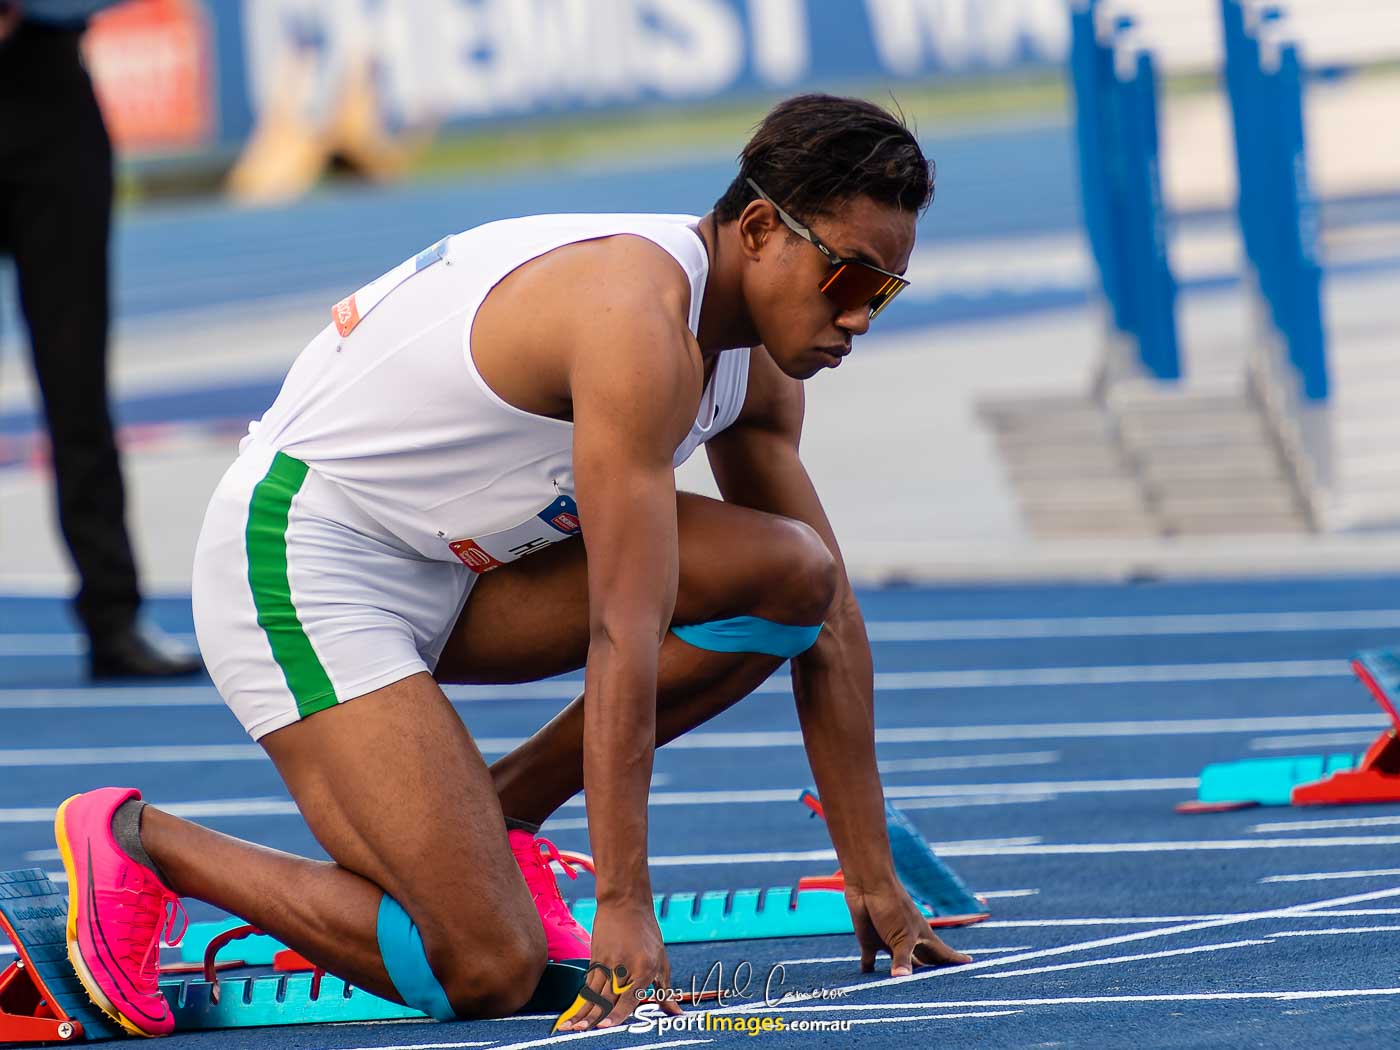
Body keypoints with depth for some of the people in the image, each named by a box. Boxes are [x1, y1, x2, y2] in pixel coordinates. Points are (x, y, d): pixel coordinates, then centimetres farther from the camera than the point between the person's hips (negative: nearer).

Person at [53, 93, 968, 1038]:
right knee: (486, 971, -19)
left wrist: (873, 881, 7)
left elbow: (830, 612, 9)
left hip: (457, 568, 9)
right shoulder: (639, 322, -26)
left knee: (790, 577, -8)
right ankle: (138, 843, -1)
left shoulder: (754, 368, 4)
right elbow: (624, 633, -28)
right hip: (300, 563, -9)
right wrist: (623, 908, -29)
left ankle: (497, 811, 4)